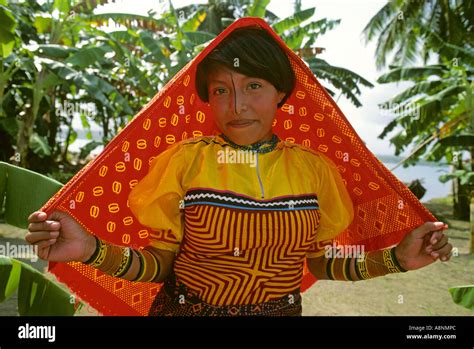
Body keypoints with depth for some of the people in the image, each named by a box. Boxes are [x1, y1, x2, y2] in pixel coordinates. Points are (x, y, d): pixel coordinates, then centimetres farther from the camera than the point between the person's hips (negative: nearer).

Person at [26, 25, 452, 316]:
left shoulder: (313, 167, -6)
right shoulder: (186, 160, -11)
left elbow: (322, 261, 3)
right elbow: (160, 263, -9)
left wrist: (396, 258, -10)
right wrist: (93, 250, -25)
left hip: (281, 310, 2)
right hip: (189, 307, -1)